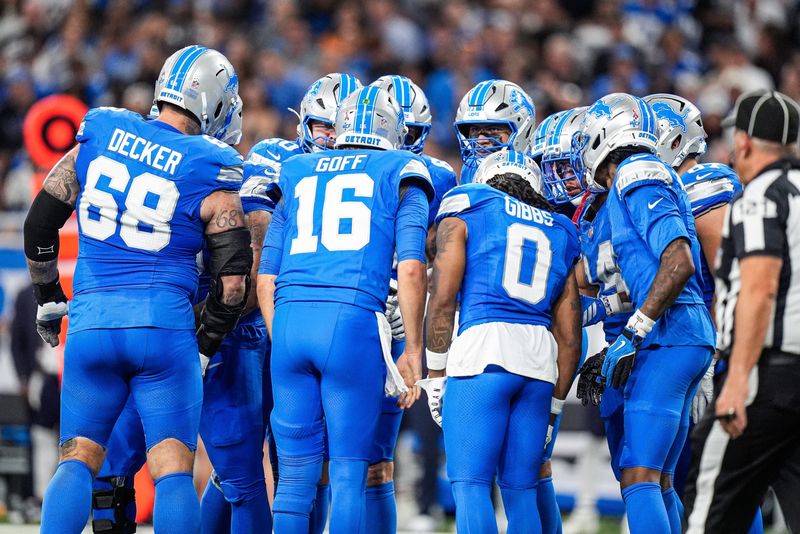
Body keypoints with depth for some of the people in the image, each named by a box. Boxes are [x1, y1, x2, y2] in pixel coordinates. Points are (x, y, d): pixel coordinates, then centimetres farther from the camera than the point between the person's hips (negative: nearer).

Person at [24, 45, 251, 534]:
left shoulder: (98, 137, 7)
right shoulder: (208, 174, -3)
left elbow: (40, 222, 12)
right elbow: (233, 279, -4)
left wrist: (49, 298, 26)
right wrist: (205, 347, 10)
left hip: (91, 323, 3)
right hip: (164, 323, -3)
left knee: (79, 460, 11)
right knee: (173, 470, -1)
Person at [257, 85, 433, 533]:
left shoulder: (297, 176, 23)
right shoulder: (401, 176, 12)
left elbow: (266, 280, 18)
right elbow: (410, 268, -2)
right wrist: (414, 350, 4)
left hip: (289, 317, 4)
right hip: (353, 323, -3)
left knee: (295, 475, 9)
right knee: (349, 474, 2)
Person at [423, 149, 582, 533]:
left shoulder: (464, 213, 13)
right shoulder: (559, 233, 25)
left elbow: (442, 299, 1)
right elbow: (569, 338, 23)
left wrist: (435, 376, 6)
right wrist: (552, 408, 29)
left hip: (482, 350, -5)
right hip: (540, 360, 5)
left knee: (469, 484, -6)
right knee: (520, 489, 10)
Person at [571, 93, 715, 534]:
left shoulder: (637, 179, -8)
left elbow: (679, 263, -21)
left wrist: (633, 335, -18)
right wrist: (611, 355, 23)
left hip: (668, 342, -10)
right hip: (688, 340, 10)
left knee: (639, 478, -14)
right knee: (654, 479, 12)